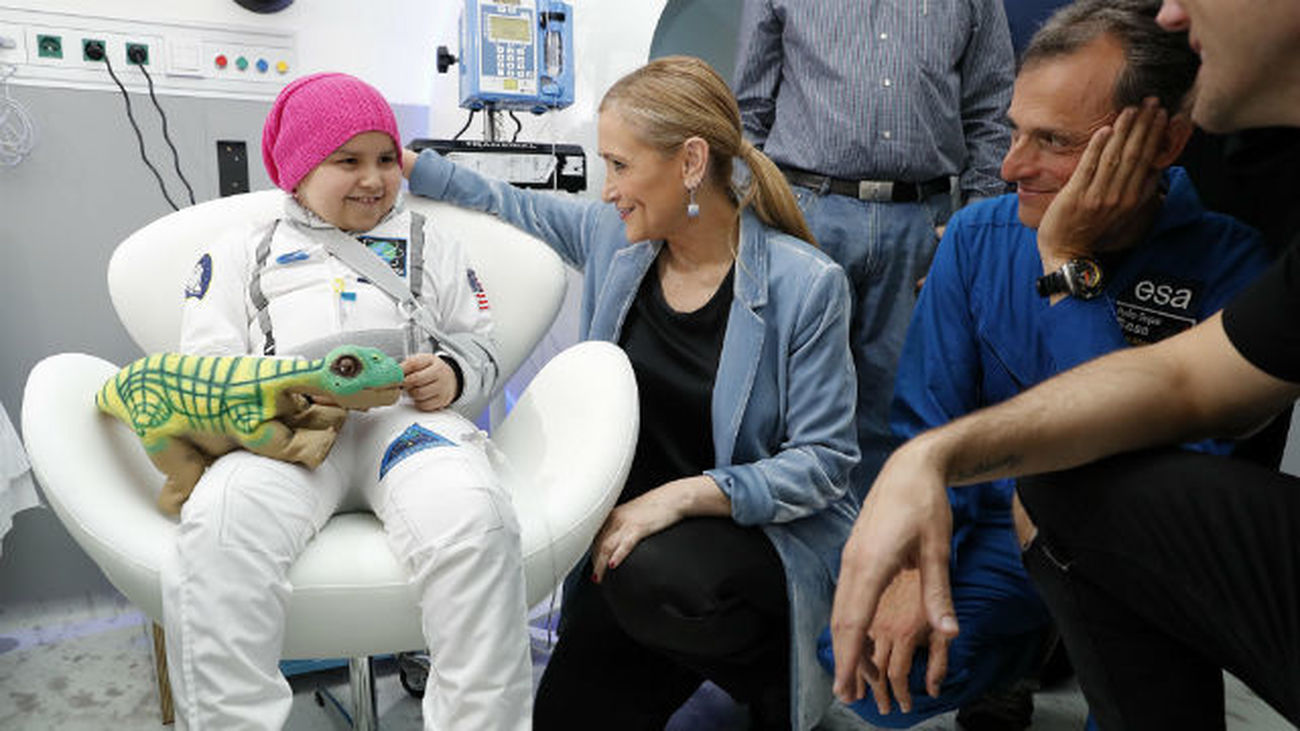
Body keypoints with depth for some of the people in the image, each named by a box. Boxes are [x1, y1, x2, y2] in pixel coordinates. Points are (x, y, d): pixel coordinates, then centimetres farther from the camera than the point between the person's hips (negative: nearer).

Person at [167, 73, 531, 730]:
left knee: (475, 521, -34)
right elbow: (204, 372, 16)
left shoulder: (428, 243, 29)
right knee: (219, 530, -35)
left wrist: (451, 372, -1)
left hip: (408, 414, 0)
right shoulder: (241, 252, 26)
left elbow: (480, 341, 24)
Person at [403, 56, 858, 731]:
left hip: (763, 530, -4)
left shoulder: (807, 284, -16)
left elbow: (824, 461, -15)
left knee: (654, 575, -35)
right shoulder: (610, 236, -1)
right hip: (633, 527, 4)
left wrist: (684, 495, -26)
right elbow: (506, 206, 16)